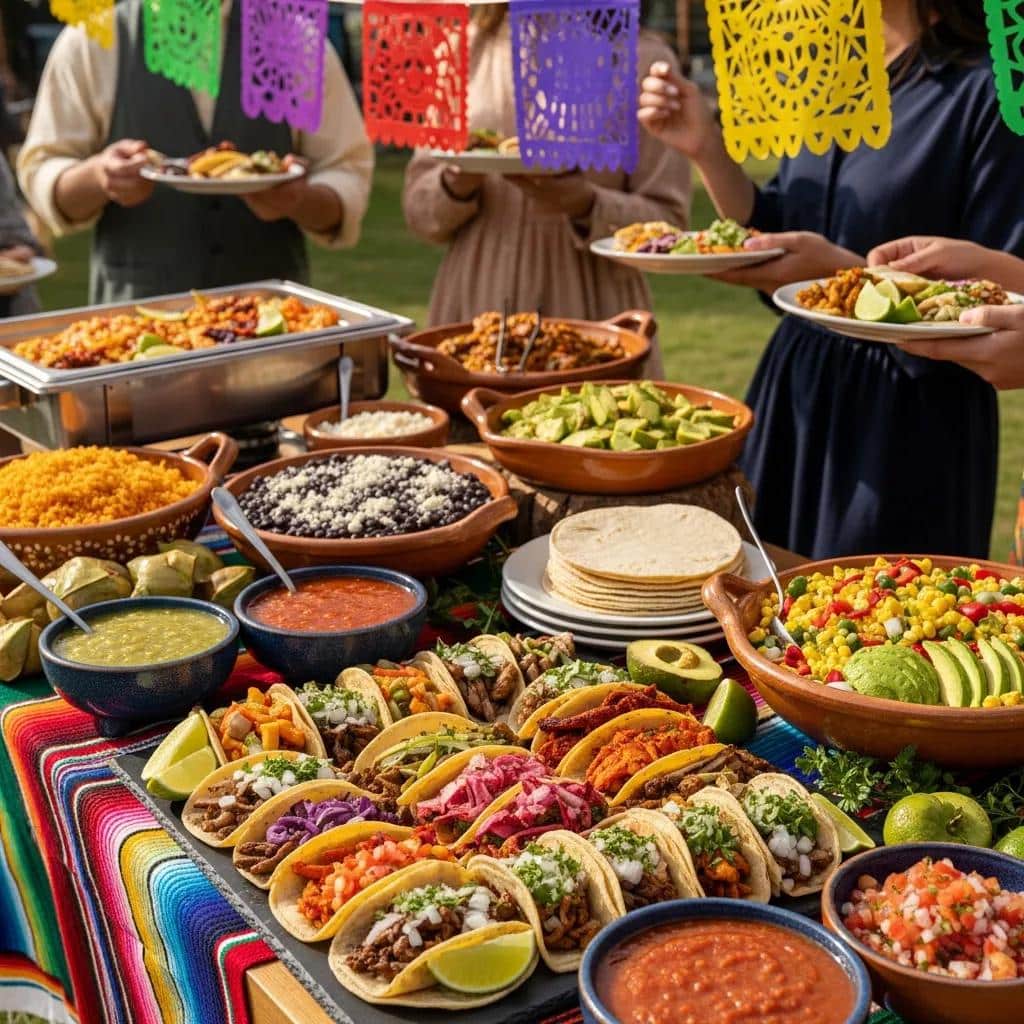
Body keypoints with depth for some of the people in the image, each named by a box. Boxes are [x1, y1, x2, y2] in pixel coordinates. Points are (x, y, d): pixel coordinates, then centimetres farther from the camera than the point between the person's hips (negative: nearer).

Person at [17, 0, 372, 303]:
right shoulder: (90, 41, 3)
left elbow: (349, 174, 5)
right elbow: (40, 173, 4)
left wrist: (300, 199, -17)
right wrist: (96, 176, -18)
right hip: (138, 311, -1)